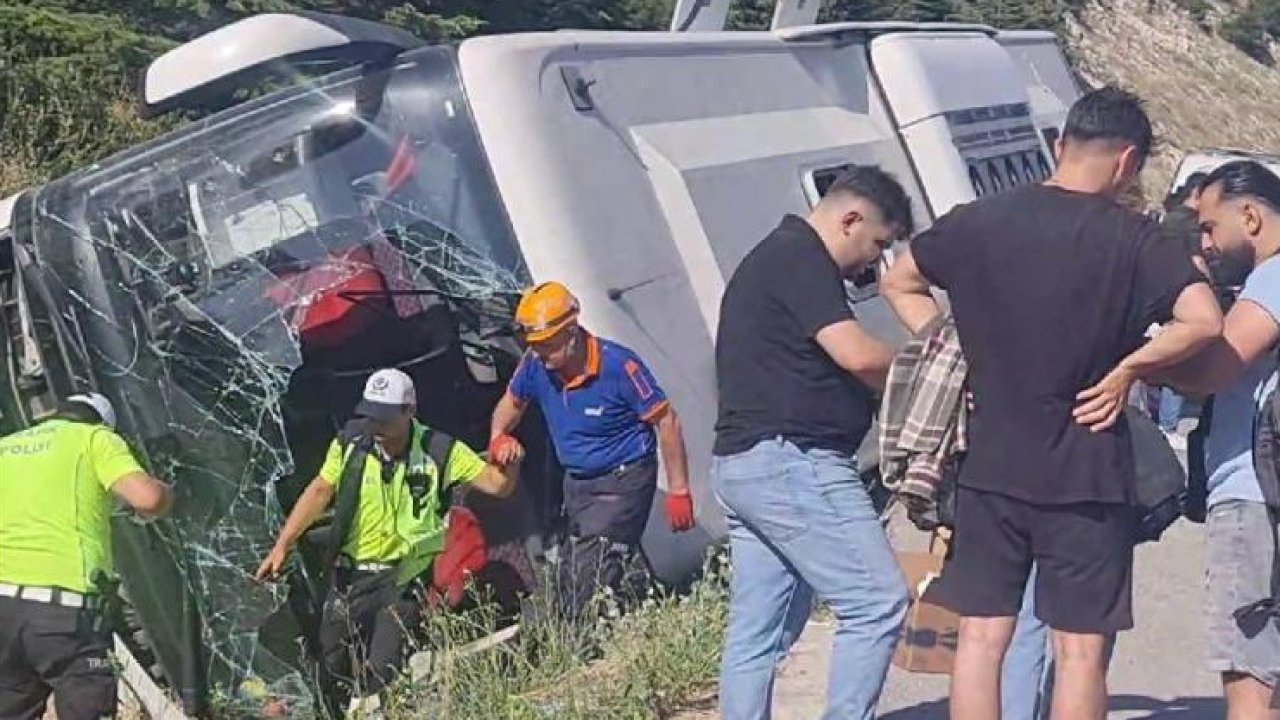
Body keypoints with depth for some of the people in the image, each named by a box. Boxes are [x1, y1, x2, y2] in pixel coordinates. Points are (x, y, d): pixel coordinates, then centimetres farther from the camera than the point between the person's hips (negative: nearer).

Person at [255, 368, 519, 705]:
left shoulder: (439, 451, -12)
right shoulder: (349, 444, -7)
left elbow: (497, 485, -8)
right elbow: (319, 492, 2)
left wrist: (510, 463, -31)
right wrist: (282, 546, -2)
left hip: (405, 577, -3)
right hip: (353, 573, 3)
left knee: (384, 671, -9)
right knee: (335, 663, 12)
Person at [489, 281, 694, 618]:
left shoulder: (618, 366, -23)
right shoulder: (536, 366, -8)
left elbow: (666, 421, -15)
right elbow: (511, 403, 15)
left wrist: (678, 490, -14)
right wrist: (499, 439, -7)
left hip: (624, 479, -7)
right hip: (577, 481, 7)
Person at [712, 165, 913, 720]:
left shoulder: (774, 256, 23)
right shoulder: (799, 257, -10)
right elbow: (859, 355, -20)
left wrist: (884, 387, 11)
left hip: (743, 464, 11)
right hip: (793, 462, -11)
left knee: (757, 631, 10)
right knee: (877, 604, -8)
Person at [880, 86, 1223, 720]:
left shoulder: (979, 221, 3)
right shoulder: (1131, 238, -8)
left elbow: (898, 283, 15)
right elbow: (1203, 321, -19)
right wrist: (1126, 369, -6)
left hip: (990, 466, 3)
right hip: (1087, 476, -3)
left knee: (980, 639, 9)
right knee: (1080, 651, 6)